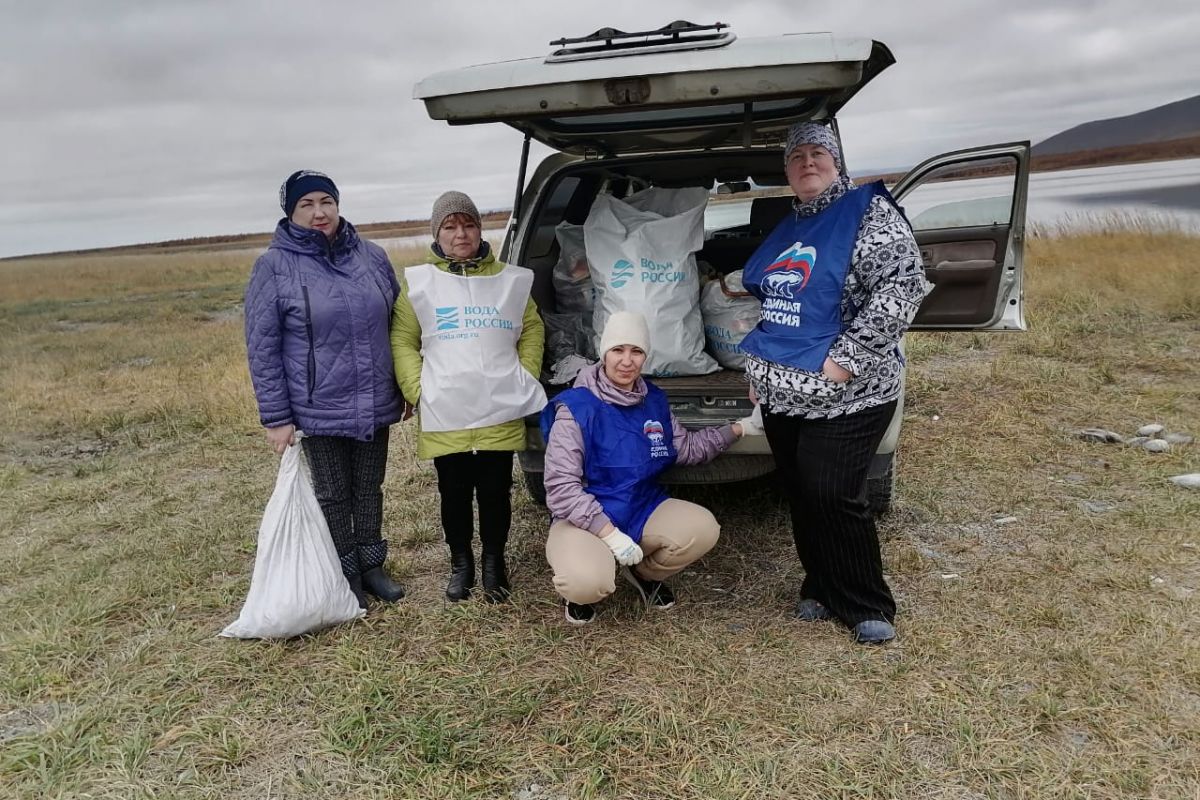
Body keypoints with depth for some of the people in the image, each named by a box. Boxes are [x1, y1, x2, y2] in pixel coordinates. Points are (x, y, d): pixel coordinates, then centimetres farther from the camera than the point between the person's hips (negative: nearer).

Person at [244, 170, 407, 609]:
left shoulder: (372, 256, 3)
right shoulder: (274, 265, -8)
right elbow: (261, 348, -8)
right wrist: (276, 417, -11)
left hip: (375, 404, 3)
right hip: (319, 409, -3)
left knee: (370, 488, 16)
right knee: (333, 495, 11)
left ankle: (373, 565, 33)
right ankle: (347, 576, 27)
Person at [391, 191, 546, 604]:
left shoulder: (510, 279, 8)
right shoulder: (417, 282, 3)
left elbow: (532, 331, 12)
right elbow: (402, 341, 3)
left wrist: (525, 379, 1)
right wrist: (418, 391, -7)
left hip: (501, 412, 1)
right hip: (444, 416, 0)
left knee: (496, 492, 8)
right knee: (454, 494, 10)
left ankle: (494, 561, 28)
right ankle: (461, 563, 29)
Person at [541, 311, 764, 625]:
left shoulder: (654, 400, 4)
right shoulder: (575, 407, -16)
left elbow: (688, 447, 18)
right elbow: (561, 486, -19)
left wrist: (741, 427, 11)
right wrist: (610, 534, -24)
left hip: (643, 509, 6)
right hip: (585, 518, -5)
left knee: (703, 528, -20)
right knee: (588, 583, -35)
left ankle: (645, 573, 12)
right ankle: (584, 591, 8)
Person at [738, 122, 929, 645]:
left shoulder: (868, 212, -7)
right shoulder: (787, 229, 16)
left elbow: (901, 287, -19)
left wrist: (846, 358, -22)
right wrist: (760, 370, 19)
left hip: (843, 400, -7)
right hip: (781, 396, 7)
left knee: (834, 499, -6)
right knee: (801, 497, 13)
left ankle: (866, 606, 13)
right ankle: (821, 589, 31)